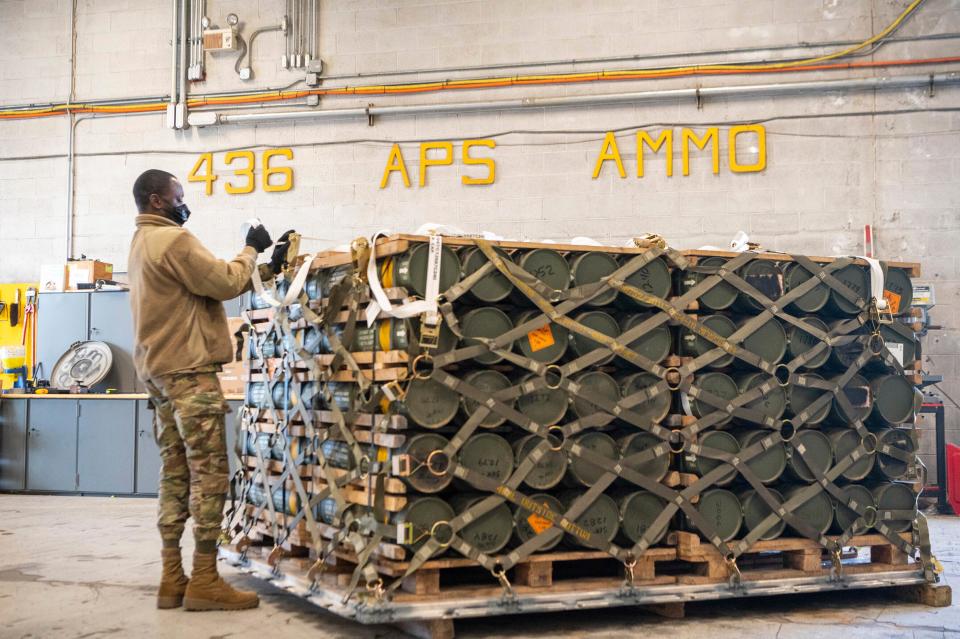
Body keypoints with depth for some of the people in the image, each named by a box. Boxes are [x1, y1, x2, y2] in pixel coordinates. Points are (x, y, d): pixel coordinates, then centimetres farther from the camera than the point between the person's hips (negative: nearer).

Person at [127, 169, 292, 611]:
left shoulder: (142, 244, 21)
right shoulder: (174, 240, -12)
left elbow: (210, 283, 16)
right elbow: (225, 283, -12)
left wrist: (268, 269, 11)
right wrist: (251, 249, 5)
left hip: (158, 372, 10)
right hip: (189, 371, -10)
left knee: (175, 475, 9)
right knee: (209, 475, -7)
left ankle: (173, 579, 9)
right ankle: (204, 582, -7)